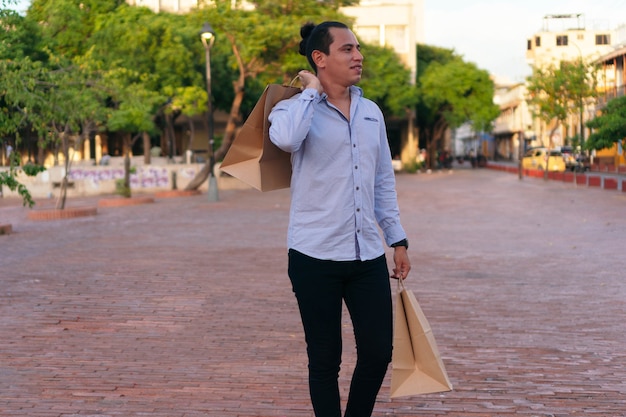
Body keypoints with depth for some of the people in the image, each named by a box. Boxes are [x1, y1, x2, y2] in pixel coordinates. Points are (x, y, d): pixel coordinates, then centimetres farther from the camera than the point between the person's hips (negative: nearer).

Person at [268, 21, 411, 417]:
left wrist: (398, 239, 15)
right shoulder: (297, 109, -4)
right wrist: (311, 91, -14)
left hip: (368, 255, 5)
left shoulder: (371, 112, 12)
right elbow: (285, 137, -30)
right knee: (325, 360, 5)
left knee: (378, 353, 6)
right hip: (316, 256, -5)